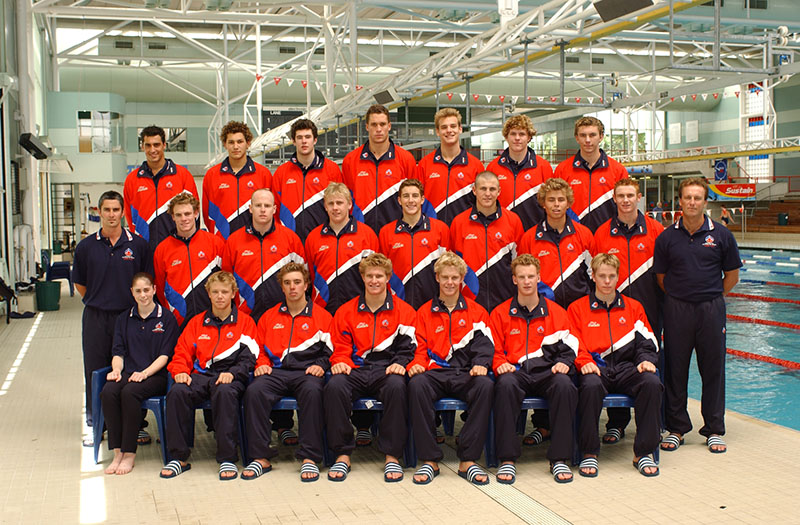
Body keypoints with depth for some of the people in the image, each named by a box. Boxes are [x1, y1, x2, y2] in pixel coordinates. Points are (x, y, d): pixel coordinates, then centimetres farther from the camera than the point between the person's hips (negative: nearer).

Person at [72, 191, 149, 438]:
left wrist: (137, 303, 3)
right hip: (95, 318, 1)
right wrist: (99, 301, 9)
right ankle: (94, 424, 17)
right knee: (95, 371, 6)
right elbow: (79, 283, 13)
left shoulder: (138, 245, -1)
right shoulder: (86, 246, 3)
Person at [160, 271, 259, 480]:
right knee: (177, 392, -30)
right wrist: (180, 371, -6)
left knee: (224, 392, -39)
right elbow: (182, 352, 16)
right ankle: (179, 457, -21)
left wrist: (232, 373, -17)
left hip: (229, 377, -3)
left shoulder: (245, 322, 11)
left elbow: (249, 357, 1)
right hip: (200, 375, 3)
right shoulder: (197, 322, 21)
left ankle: (227, 458, -33)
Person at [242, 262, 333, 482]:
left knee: (312, 390, -39)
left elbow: (330, 349, 10)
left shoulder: (321, 316, 15)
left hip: (307, 372, -2)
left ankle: (309, 457, -34)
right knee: (254, 391, -31)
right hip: (276, 371, 2)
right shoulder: (269, 316, 22)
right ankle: (261, 457, -26)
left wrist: (321, 365, -8)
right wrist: (261, 364, 4)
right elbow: (259, 349, 23)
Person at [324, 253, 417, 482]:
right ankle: (342, 454, -22)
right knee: (335, 385, -33)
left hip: (387, 369, -1)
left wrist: (400, 363, -15)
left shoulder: (403, 310, 12)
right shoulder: (346, 311, 17)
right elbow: (340, 347, 15)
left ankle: (392, 456, -26)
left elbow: (407, 345, 5)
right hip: (356, 369, 2)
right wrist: (340, 362, -8)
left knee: (396, 386, -38)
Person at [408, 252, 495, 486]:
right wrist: (416, 364, -9)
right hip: (435, 372, 0)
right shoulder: (425, 312, 18)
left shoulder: (476, 311, 18)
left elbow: (483, 343, 6)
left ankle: (468, 460, -28)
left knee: (485, 385, -35)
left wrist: (480, 364, -15)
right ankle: (430, 460, -28)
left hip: (466, 373, 0)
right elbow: (420, 348, 13)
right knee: (417, 384, -35)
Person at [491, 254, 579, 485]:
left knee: (564, 384, -35)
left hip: (546, 372, 1)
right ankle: (507, 459, -32)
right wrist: (500, 364, -10)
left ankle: (559, 459, -26)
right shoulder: (501, 313, 14)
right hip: (515, 372, -1)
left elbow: (567, 346, 11)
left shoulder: (555, 312, 16)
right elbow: (494, 349, 11)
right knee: (505, 384, -37)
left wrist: (563, 362, -10)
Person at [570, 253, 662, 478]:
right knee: (590, 385, -38)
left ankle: (643, 453, -20)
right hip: (596, 368, -2)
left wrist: (646, 360, -8)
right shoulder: (578, 308, 14)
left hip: (627, 367, 2)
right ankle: (589, 453, -24)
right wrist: (584, 362, -15)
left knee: (652, 383, -31)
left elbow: (646, 341, 13)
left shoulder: (633, 307, 20)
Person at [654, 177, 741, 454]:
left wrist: (711, 297, 9)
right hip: (677, 309, 0)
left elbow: (732, 276, 8)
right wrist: (680, 296, 6)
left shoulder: (721, 235, 0)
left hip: (711, 309, 0)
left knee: (713, 369, 6)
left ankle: (714, 430, 17)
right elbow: (661, 277, 9)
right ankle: (676, 428, 17)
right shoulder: (667, 237, 1)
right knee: (675, 370, 5)